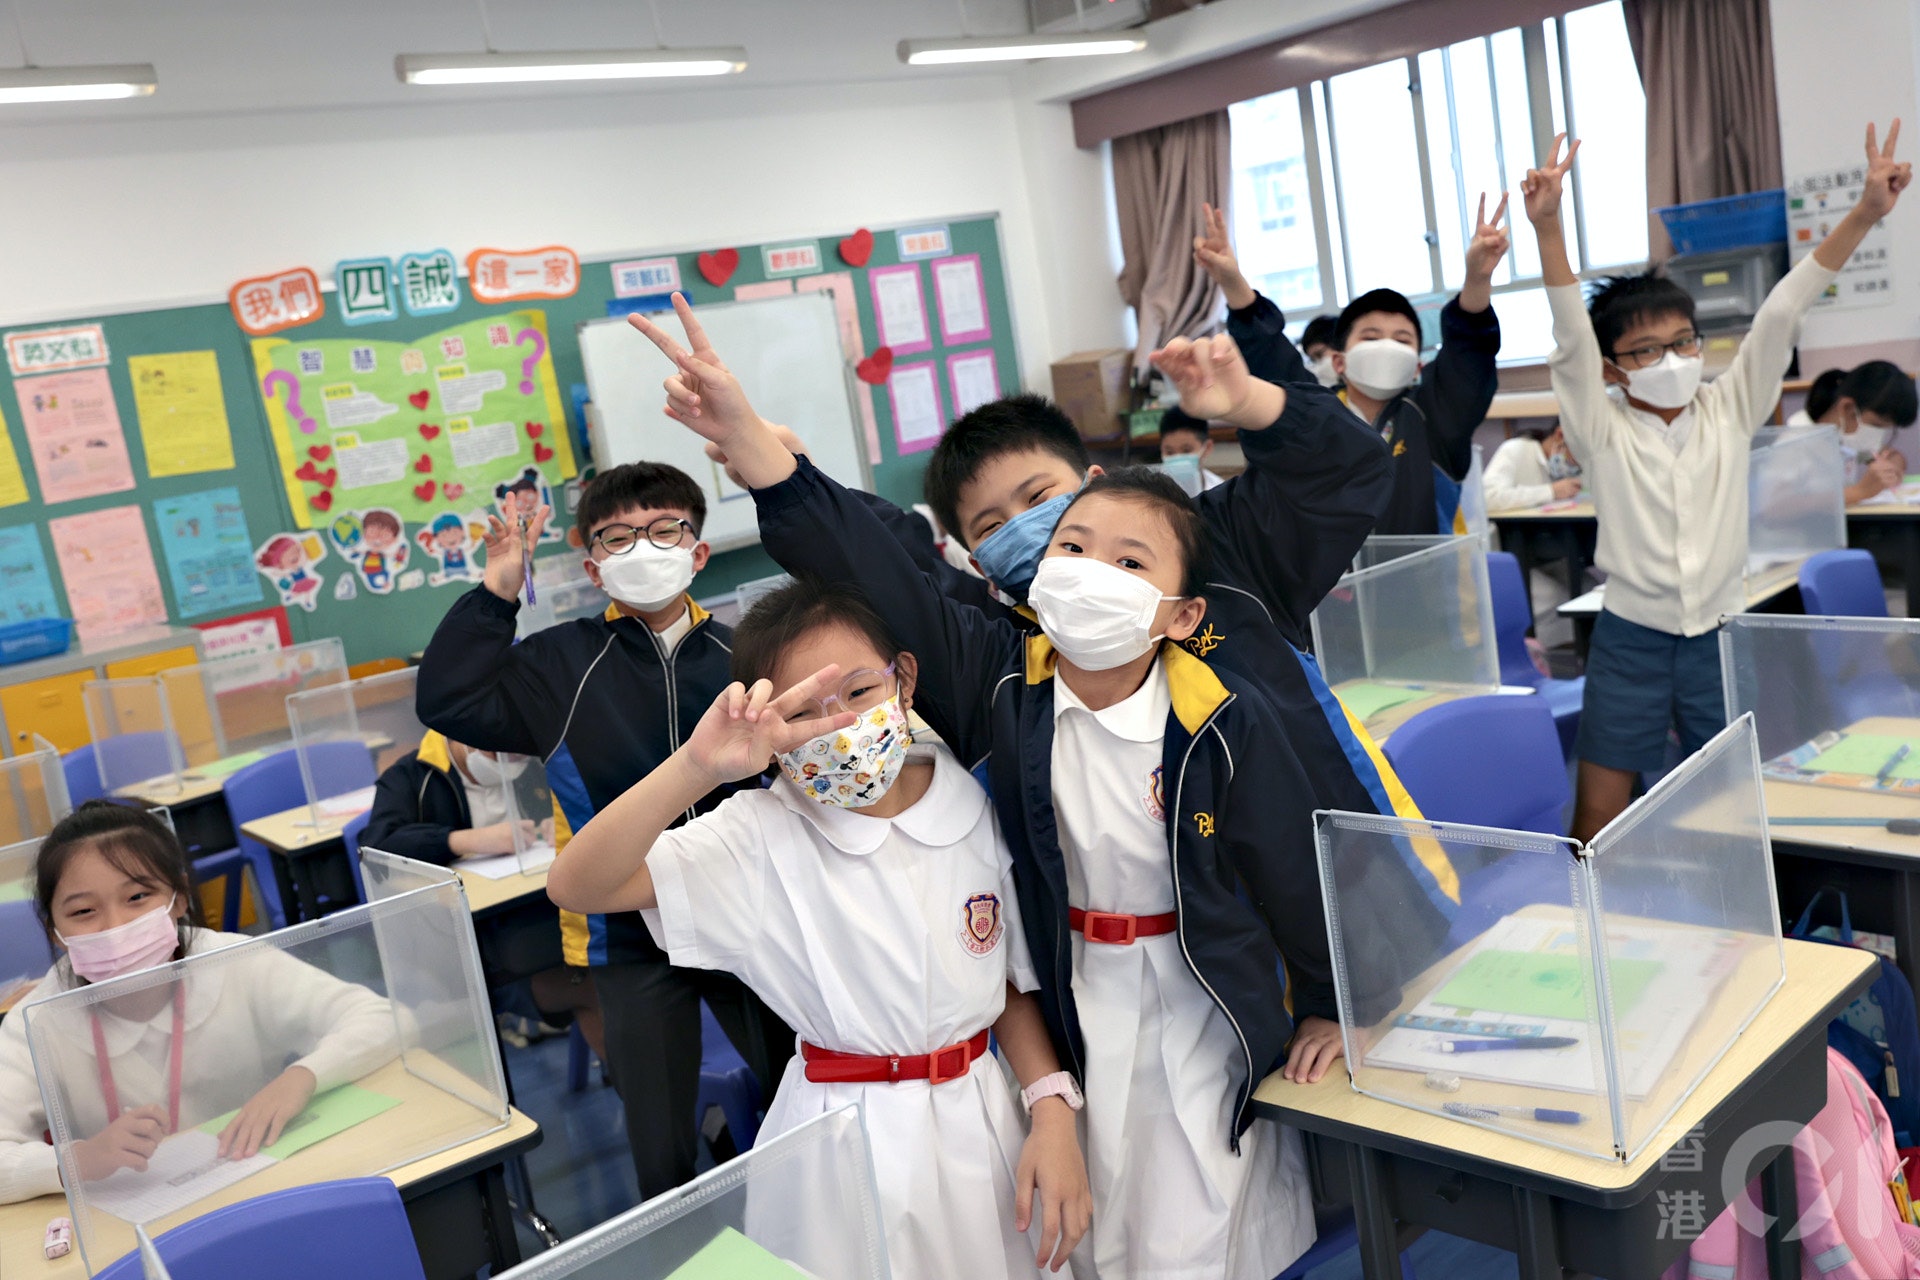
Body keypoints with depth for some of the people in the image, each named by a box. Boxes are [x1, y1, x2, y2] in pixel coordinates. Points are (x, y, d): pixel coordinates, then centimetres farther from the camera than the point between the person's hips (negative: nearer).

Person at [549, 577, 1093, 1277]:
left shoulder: (976, 806, -4)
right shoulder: (763, 834, -13)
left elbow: (1016, 982, 5)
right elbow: (576, 885, -25)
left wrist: (1053, 1112, -8)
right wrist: (698, 766, -37)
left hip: (979, 1124, 3)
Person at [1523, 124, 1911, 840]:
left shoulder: (1730, 412, 3)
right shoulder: (1603, 430, -4)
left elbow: (1781, 314, -4)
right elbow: (1570, 334, -16)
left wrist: (1865, 213, -12)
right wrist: (1548, 228, -29)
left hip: (1721, 637, 2)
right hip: (1630, 640, -2)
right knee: (1598, 824, 0)